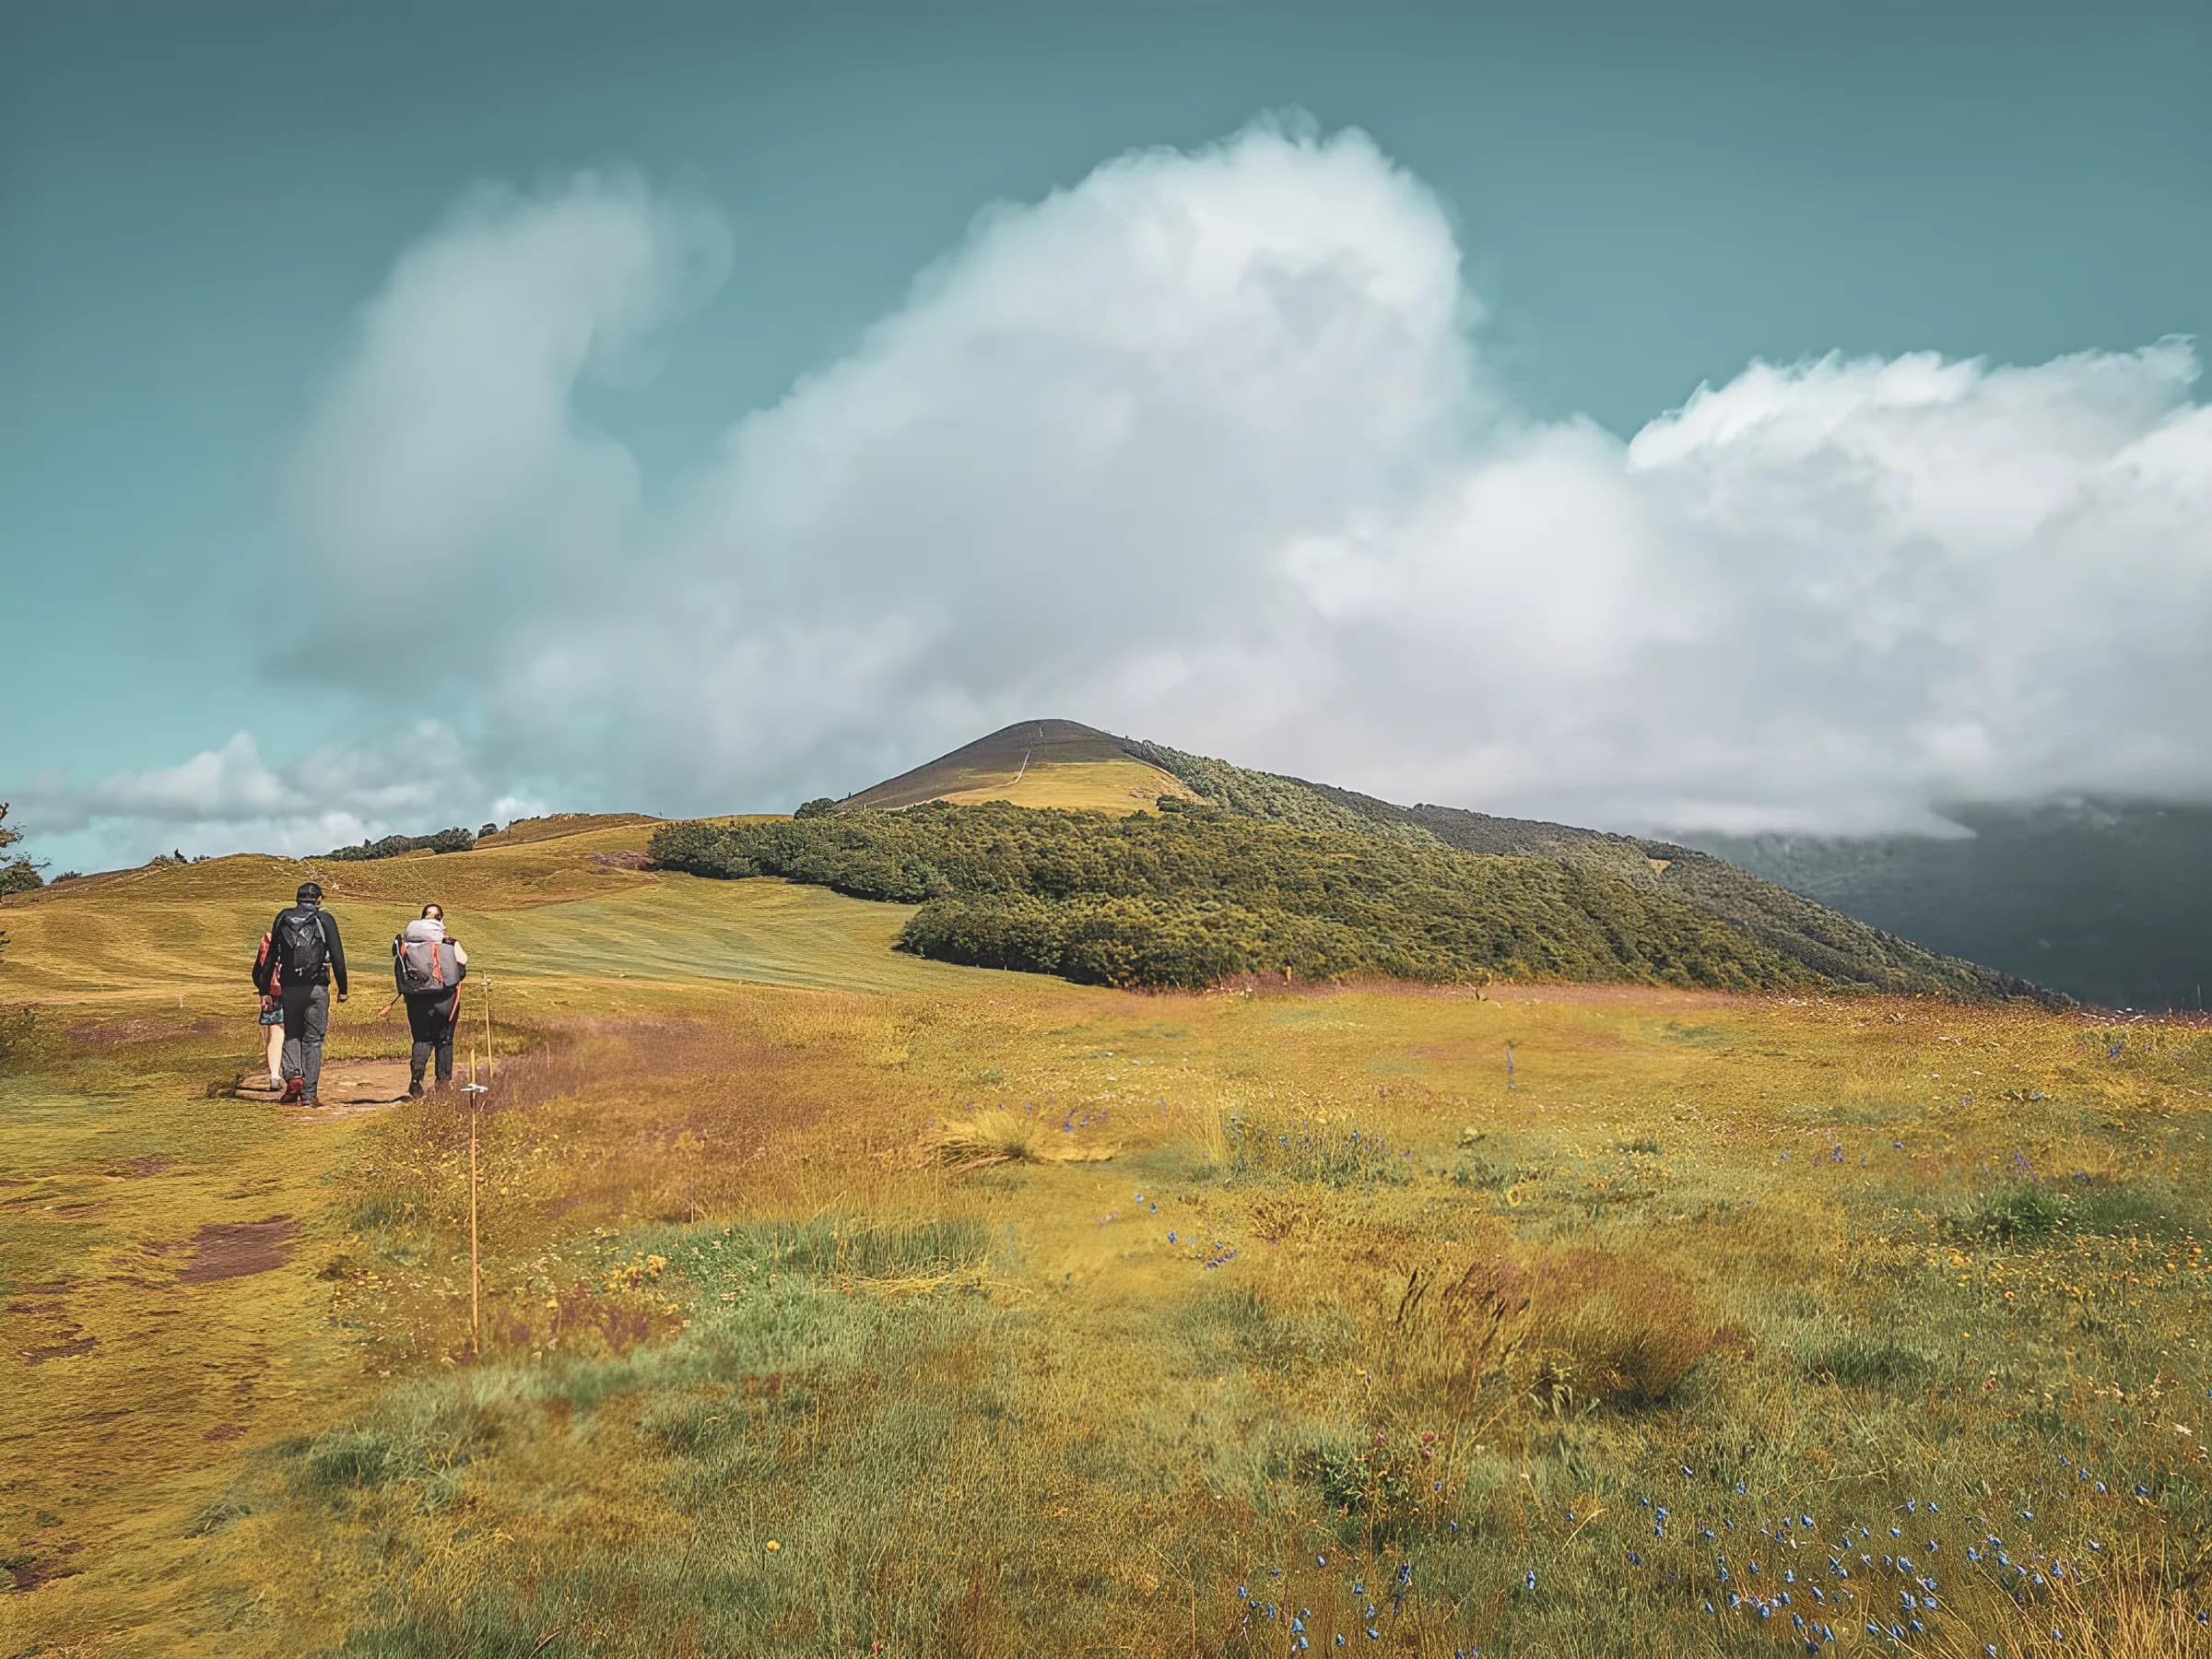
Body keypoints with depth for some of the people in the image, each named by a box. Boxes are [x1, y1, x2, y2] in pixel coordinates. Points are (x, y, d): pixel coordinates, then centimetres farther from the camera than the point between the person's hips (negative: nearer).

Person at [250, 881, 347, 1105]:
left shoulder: (283, 918, 8)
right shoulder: (325, 919, 0)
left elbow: (270, 957, 9)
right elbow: (337, 957, -5)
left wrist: (265, 990, 13)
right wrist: (342, 989, 0)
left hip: (289, 988, 2)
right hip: (317, 988, -2)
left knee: (291, 1035, 18)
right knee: (313, 1040, 3)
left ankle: (293, 1076, -6)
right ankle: (309, 1094, 2)